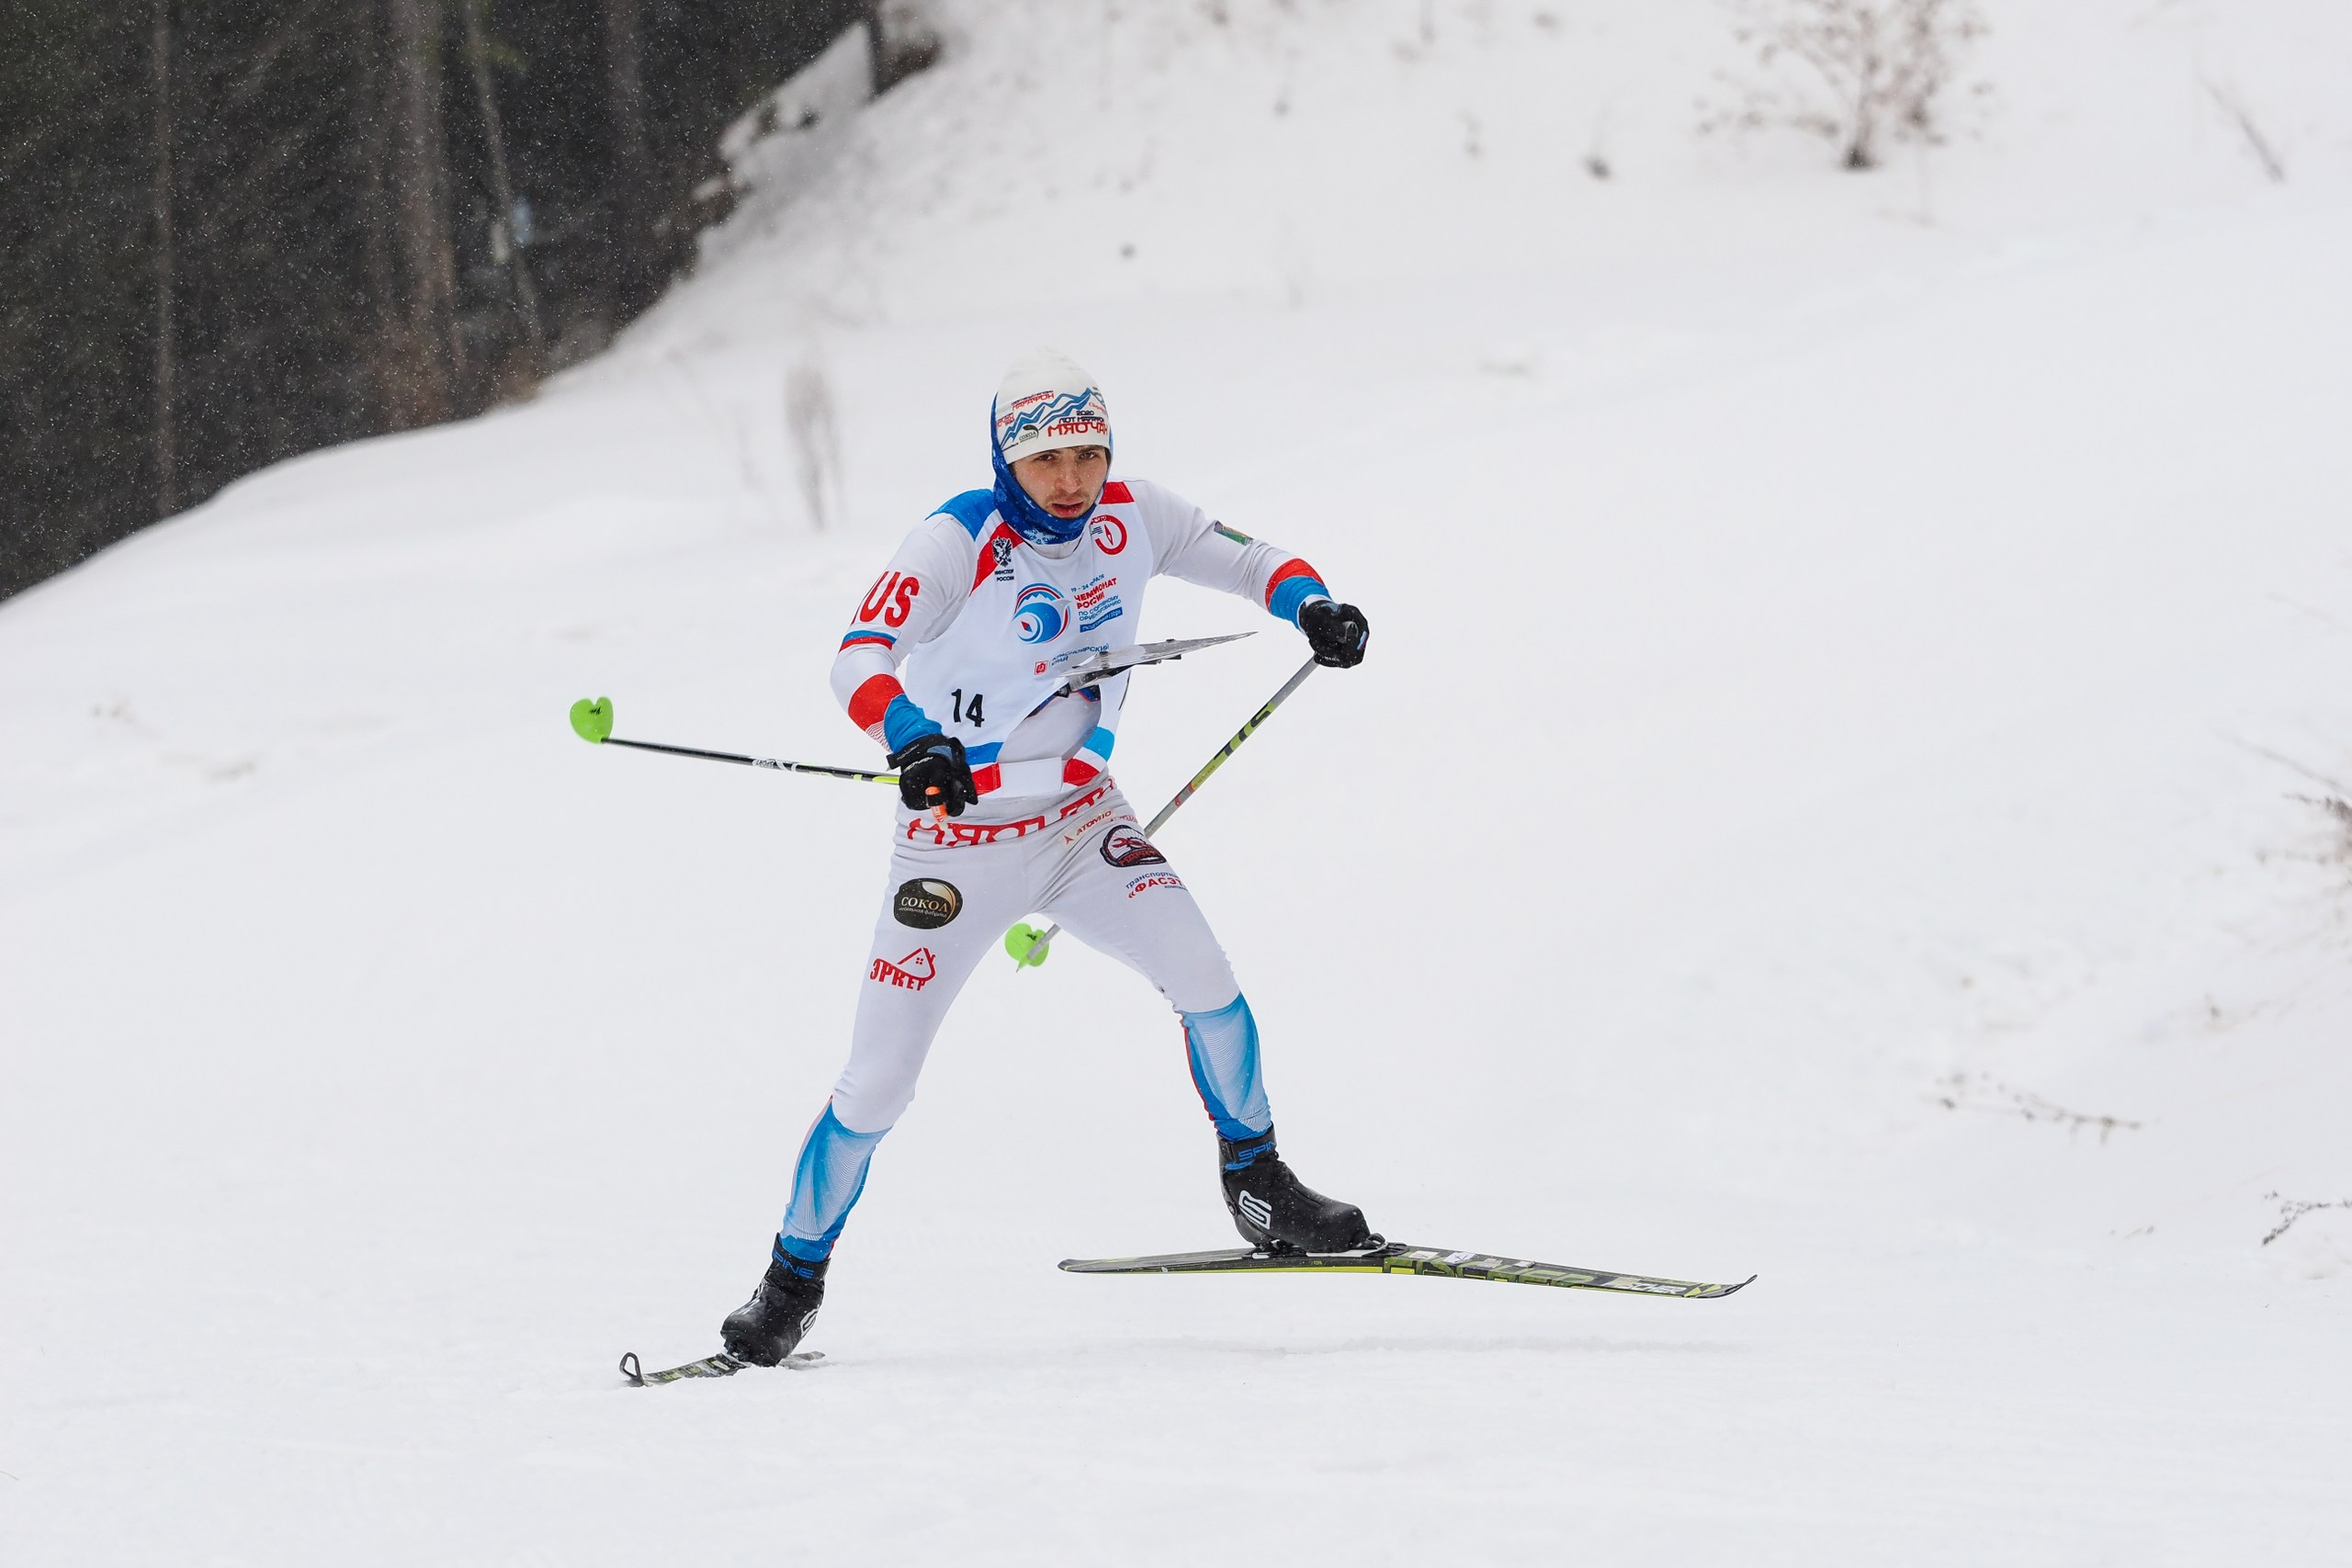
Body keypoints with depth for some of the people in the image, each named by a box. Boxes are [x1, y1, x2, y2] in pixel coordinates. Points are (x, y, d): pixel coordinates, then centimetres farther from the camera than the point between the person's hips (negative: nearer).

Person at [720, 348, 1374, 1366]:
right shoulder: (960, 540, -19)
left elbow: (1244, 559, 8)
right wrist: (912, 741, -49)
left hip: (1082, 820, 3)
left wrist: (1311, 604, -15)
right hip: (957, 836, -3)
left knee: (1201, 976, -20)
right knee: (878, 1081, -3)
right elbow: (859, 658, -29)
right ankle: (795, 1278, 16)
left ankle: (1259, 1189, 1)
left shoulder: (1131, 518, -5)